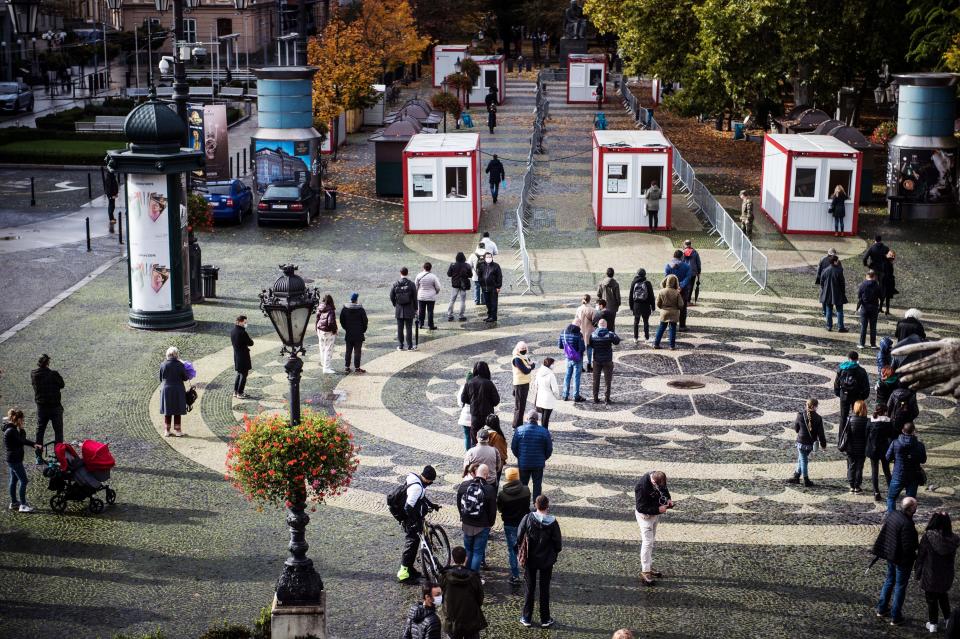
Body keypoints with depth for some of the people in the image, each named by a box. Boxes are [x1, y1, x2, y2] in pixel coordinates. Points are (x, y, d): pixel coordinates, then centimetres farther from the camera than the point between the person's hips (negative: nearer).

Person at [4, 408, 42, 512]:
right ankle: (23, 505, -3)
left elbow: (22, 440, 8)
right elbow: (22, 441, -17)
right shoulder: (11, 431, -24)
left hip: (11, 459, 11)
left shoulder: (12, 429, 8)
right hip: (15, 460, -11)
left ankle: (14, 503, 27)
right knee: (24, 480, -6)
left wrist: (34, 444, -3)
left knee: (14, 480, 17)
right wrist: (21, 429, -9)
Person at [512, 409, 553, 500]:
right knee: (537, 484, 13)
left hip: (523, 463, 0)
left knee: (523, 484, 15)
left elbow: (513, 447, -3)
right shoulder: (544, 431, -11)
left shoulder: (519, 430, -10)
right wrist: (544, 458, 13)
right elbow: (549, 449, -5)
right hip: (538, 463, 0)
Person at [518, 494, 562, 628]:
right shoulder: (552, 522, -16)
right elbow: (558, 543, -9)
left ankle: (526, 618, 21)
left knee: (529, 588, 14)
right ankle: (545, 619, 21)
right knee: (544, 589, 13)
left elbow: (519, 537, -10)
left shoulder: (528, 518, -15)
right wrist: (554, 555, 10)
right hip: (547, 561, 0)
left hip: (530, 560, 0)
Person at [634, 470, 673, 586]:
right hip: (645, 515, -8)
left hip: (655, 513, 8)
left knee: (652, 542, 16)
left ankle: (648, 567, 28)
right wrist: (658, 510, -30)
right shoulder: (642, 486, -33)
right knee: (647, 542, -10)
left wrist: (668, 499, -5)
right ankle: (645, 572, -5)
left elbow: (664, 490, 12)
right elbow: (641, 508, -28)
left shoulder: (660, 479, -11)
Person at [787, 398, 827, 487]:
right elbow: (821, 433, -8)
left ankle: (806, 479, 13)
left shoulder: (800, 415, -12)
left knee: (803, 460, 9)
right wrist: (823, 445, 2)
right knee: (802, 460, 18)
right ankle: (796, 476, 27)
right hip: (811, 443, 2)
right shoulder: (818, 418, -12)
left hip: (801, 442, -2)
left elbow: (796, 428, 1)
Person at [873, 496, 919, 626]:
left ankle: (882, 609, 38)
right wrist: (917, 545, -7)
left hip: (889, 554, 8)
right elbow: (908, 546, -28)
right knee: (900, 586, 9)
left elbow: (882, 531, 5)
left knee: (889, 580, 26)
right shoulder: (907, 524, -31)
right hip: (902, 559, -8)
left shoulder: (892, 514, -7)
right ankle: (895, 618, 21)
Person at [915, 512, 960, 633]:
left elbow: (920, 557, -13)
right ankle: (948, 619, 35)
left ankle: (932, 624, 25)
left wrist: (917, 573, 0)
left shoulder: (927, 537, -22)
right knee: (943, 596, 27)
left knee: (931, 599, 15)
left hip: (930, 575, -3)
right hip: (946, 575, 3)